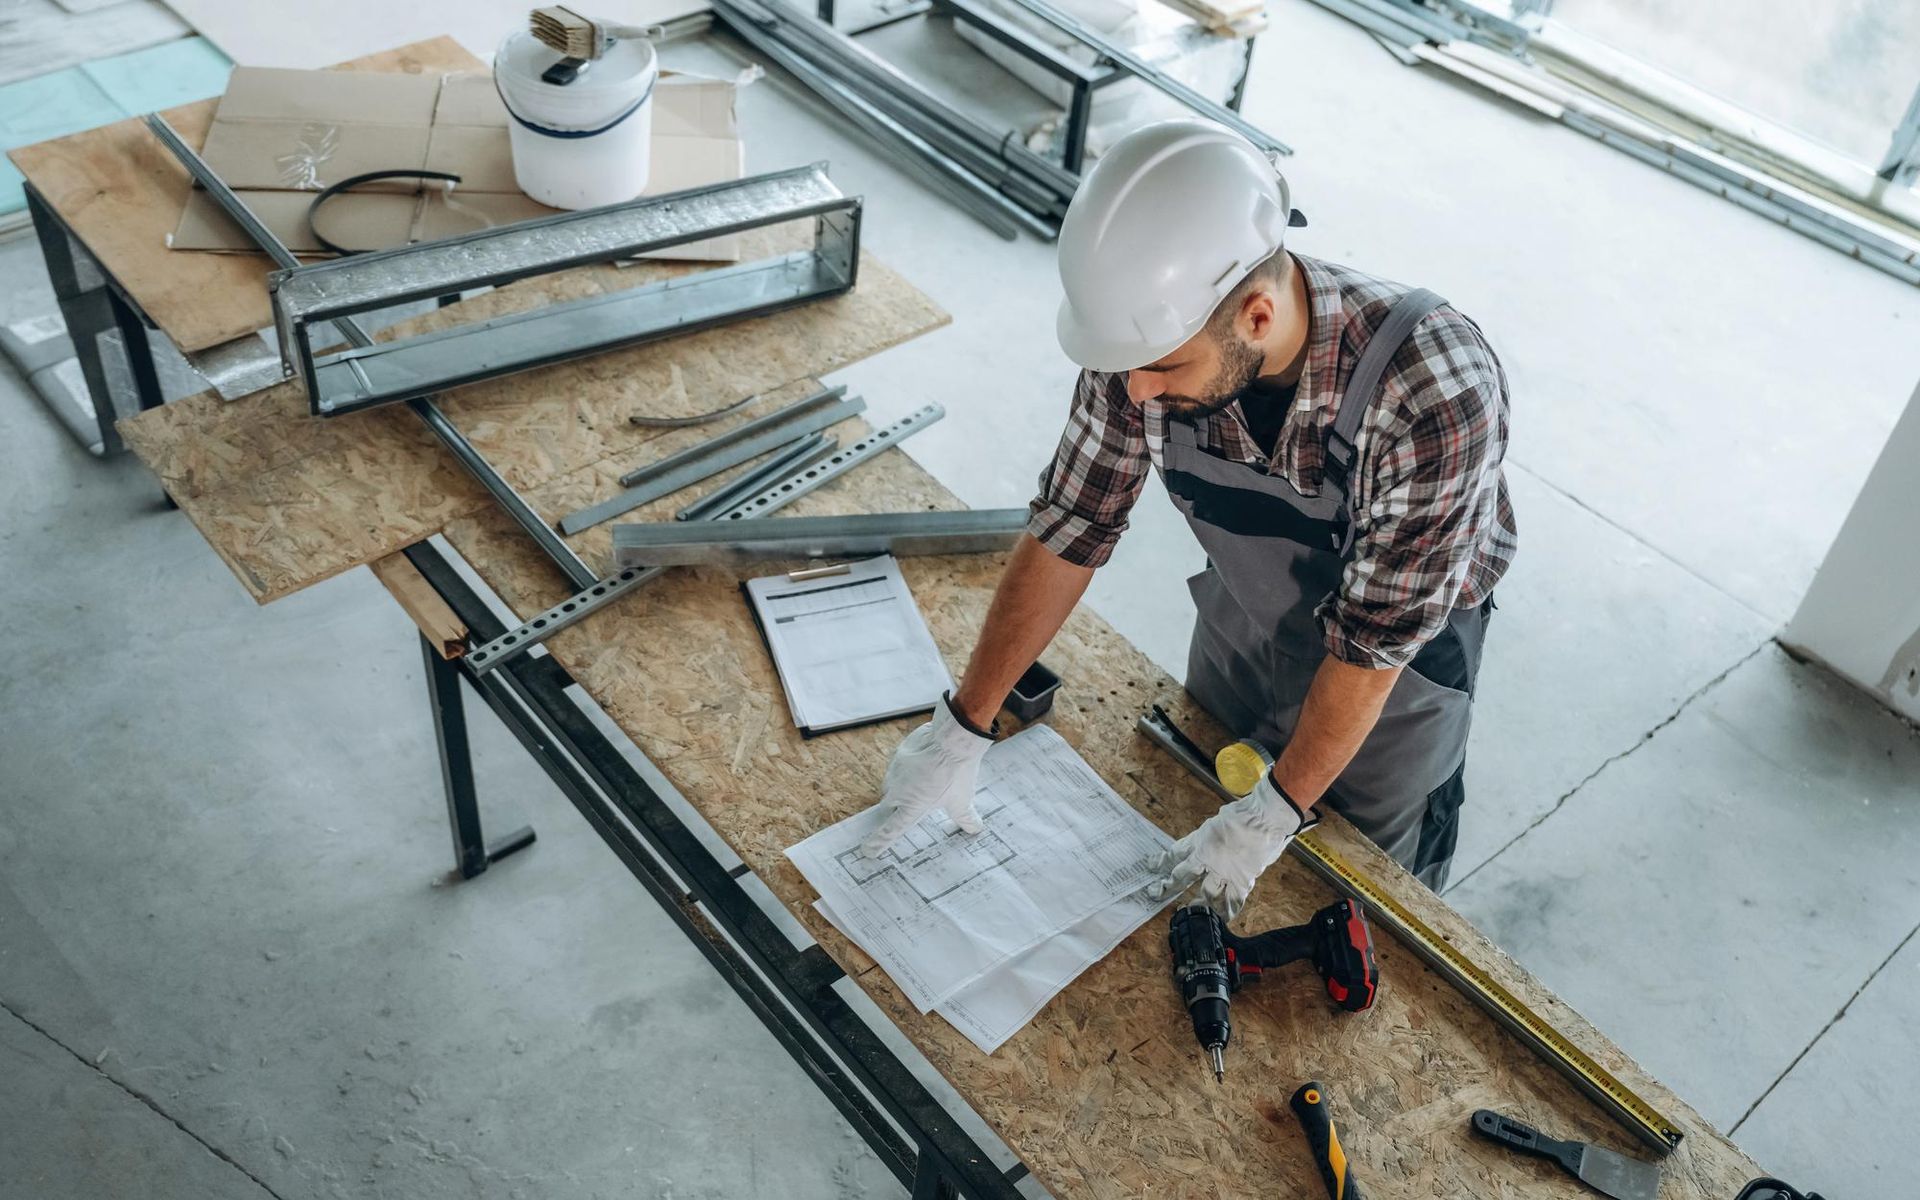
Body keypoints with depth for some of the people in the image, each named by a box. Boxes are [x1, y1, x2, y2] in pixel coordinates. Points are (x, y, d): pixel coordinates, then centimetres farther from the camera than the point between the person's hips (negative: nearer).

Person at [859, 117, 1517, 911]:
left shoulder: (1435, 395, -41)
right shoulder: (1155, 332, -28)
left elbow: (1376, 641, -30)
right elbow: (1068, 532, -16)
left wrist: (1272, 817, -22)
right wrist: (962, 728, -13)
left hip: (1401, 659, -3)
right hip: (1240, 623, 4)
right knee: (1202, 892, 24)